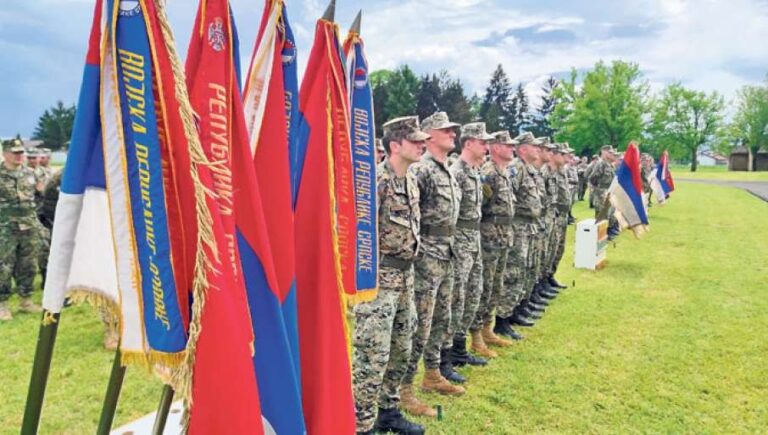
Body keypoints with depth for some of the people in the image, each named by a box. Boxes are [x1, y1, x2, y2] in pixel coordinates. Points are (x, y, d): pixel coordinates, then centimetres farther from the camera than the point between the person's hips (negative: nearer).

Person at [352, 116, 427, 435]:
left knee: (400, 350, 18)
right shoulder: (376, 180, -17)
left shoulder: (411, 182, 12)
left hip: (405, 275, 9)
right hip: (379, 276, -9)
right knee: (372, 354, -4)